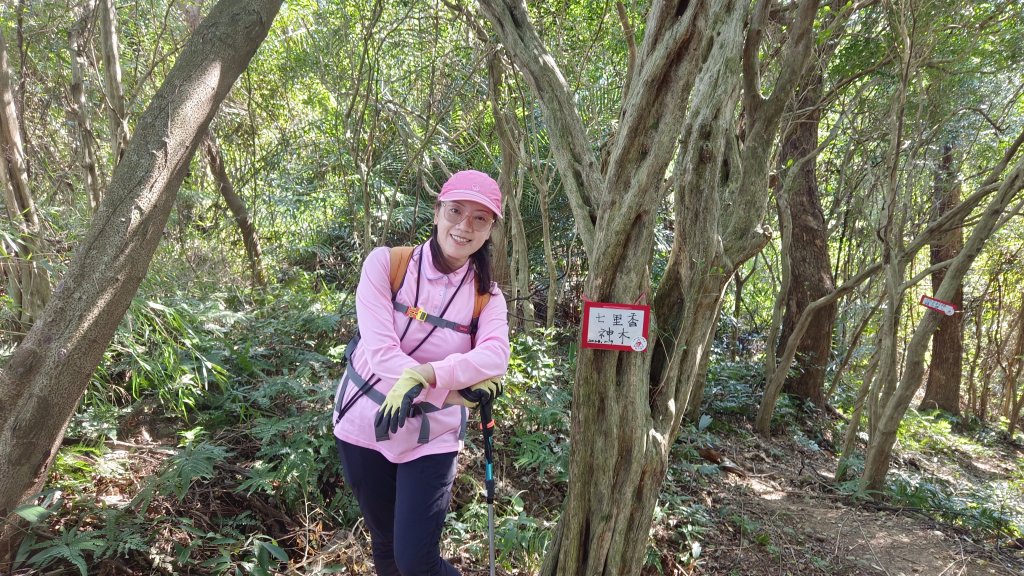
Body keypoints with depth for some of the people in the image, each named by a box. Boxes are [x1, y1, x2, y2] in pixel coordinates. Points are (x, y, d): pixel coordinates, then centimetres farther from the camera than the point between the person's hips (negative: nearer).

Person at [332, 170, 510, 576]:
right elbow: (380, 349, -21)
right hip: (365, 423, 1)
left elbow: (495, 358, -26)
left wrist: (426, 374, -39)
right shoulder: (385, 263, -12)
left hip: (430, 436, 0)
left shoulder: (487, 296, -7)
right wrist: (455, 388, -25)